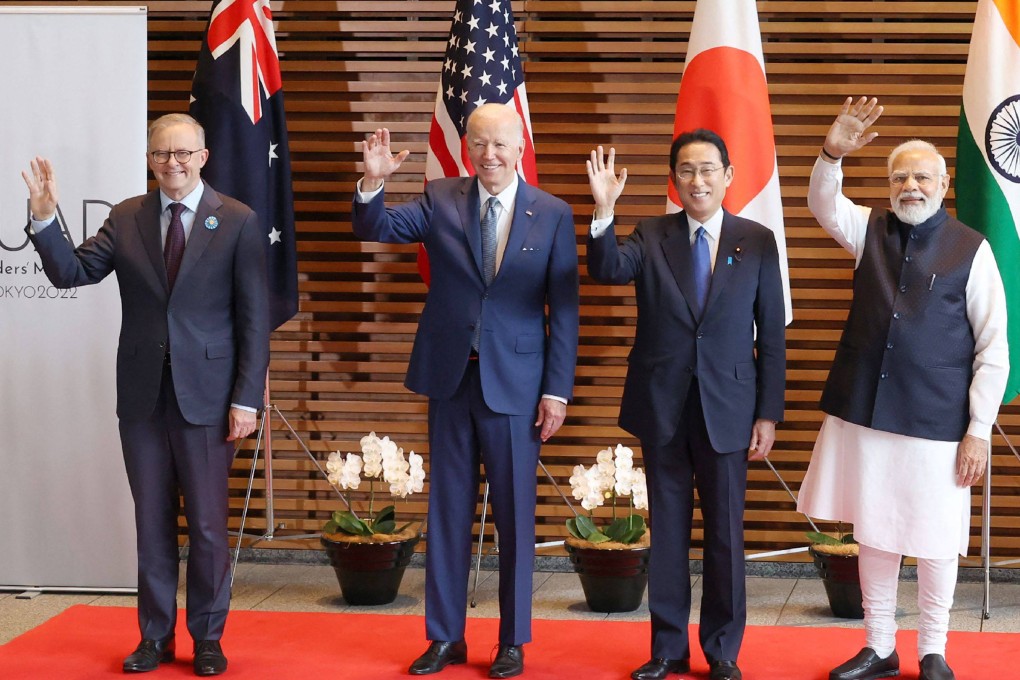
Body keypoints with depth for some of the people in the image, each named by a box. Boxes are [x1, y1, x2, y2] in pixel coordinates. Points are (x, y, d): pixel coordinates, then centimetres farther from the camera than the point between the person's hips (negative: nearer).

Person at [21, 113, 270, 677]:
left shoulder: (238, 222, -3)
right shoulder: (126, 219, 6)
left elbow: (254, 318, -4)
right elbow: (70, 272, -1)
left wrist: (247, 398, -8)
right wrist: (44, 218, -17)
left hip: (206, 395, -3)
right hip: (142, 395, 3)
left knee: (207, 524, 5)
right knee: (152, 522, 11)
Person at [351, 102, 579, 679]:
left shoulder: (553, 215, -2)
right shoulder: (441, 200, 2)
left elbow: (564, 310, -2)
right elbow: (375, 228, -8)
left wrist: (558, 391, -6)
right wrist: (374, 181, -28)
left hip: (516, 383, -2)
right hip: (450, 377, 2)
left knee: (515, 513, 6)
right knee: (448, 509, 10)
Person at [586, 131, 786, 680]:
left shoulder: (757, 241, 0)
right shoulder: (650, 237, 2)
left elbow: (772, 334, 1)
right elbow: (607, 270, -19)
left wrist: (768, 413, -2)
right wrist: (603, 211, -34)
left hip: (727, 408, -1)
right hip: (662, 407, 1)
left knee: (725, 532, 7)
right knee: (667, 529, 10)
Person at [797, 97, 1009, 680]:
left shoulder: (971, 250, -5)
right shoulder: (870, 229, 7)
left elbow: (994, 348, -5)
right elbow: (823, 204, -11)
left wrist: (979, 429, -8)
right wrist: (833, 155, -30)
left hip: (936, 422, -4)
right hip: (864, 413, 4)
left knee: (935, 539, 5)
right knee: (872, 533, 11)